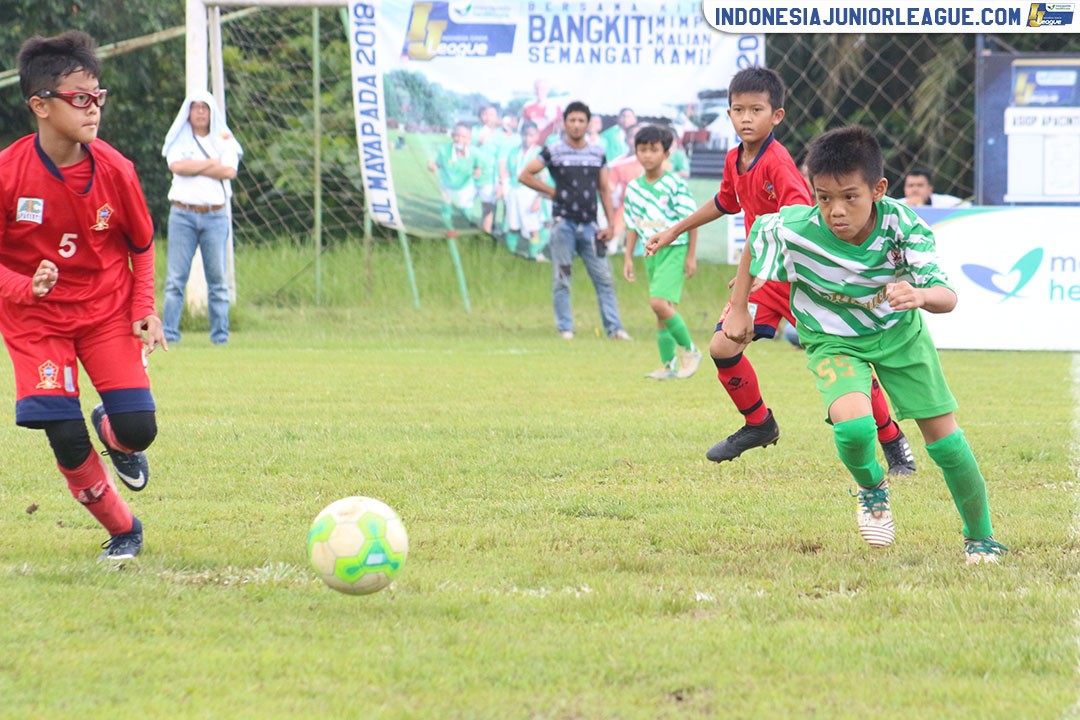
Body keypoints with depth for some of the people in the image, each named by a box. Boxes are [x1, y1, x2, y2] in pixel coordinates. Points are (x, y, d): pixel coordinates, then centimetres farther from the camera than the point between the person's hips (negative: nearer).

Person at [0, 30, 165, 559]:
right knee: (65, 439, -12)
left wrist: (144, 310, -3)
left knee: (139, 429, -11)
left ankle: (112, 436, 30)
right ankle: (122, 530, 14)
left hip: (108, 310, 2)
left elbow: (141, 244, 6)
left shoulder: (114, 169, -12)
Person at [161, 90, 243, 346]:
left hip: (215, 216, 1)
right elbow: (176, 165, -9)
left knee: (218, 277, -1)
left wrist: (193, 167, -5)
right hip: (183, 215, -1)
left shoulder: (223, 140, 11)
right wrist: (212, 164, -5)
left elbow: (230, 171, -5)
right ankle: (169, 332, -6)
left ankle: (220, 334, 3)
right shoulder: (179, 140, 11)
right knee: (176, 277, -6)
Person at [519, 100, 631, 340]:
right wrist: (552, 192, 0)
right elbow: (525, 175, 0)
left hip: (589, 225, 3)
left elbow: (604, 189, 14)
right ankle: (565, 328, 5)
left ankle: (614, 328, -1)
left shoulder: (597, 153, 12)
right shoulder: (553, 152, 0)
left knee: (604, 278, -2)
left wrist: (610, 225, 8)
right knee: (561, 279, -1)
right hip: (564, 222, -3)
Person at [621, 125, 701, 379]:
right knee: (661, 311, 8)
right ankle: (669, 365, 14)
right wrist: (628, 258, 10)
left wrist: (691, 256, -7)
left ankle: (690, 350, -5)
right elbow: (632, 226, 15)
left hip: (674, 249, -6)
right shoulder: (633, 188, 7)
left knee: (659, 302, -21)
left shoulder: (675, 185, -9)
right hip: (651, 252, 6)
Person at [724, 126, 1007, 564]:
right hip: (833, 341, -1)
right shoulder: (791, 231, -31)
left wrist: (920, 295, -58)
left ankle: (981, 538, 29)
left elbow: (947, 297, -35)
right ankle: (871, 488, 9)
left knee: (944, 437, 5)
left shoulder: (904, 225, -31)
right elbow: (754, 242, -7)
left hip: (899, 331, 1)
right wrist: (738, 308, 0)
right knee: (853, 427, -28)